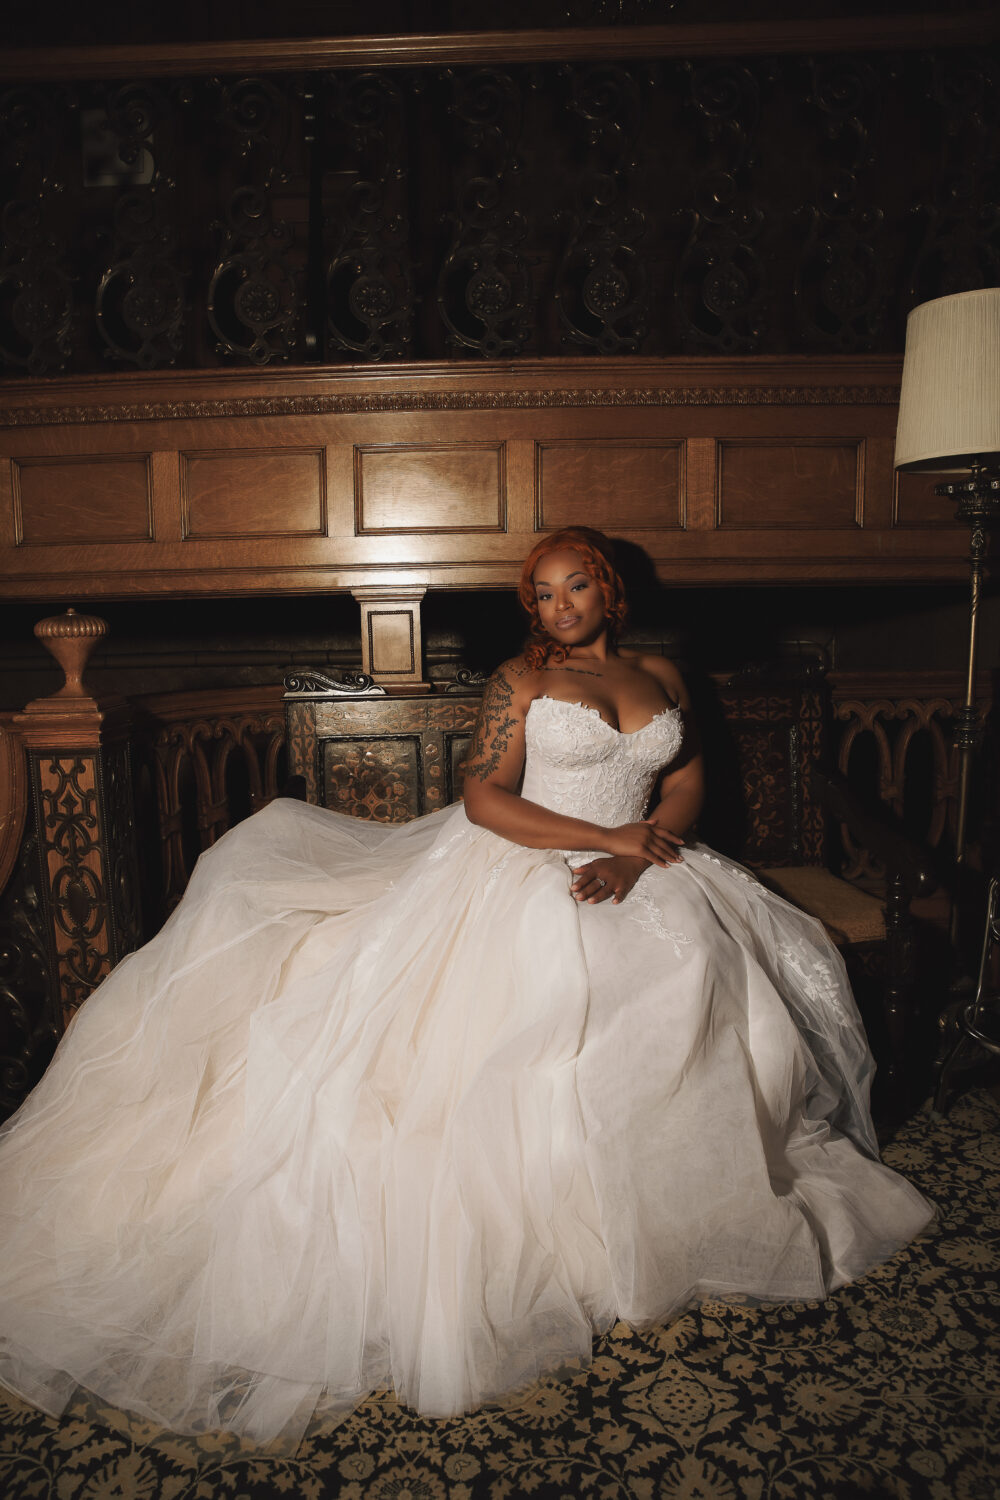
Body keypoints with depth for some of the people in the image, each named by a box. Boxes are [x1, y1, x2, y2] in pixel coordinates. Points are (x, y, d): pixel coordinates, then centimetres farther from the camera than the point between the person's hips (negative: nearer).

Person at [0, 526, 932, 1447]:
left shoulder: (661, 676, 15)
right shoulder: (521, 678, 1)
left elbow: (686, 789, 10)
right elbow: (486, 799, -9)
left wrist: (634, 859, -11)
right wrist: (606, 834, -14)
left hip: (637, 881, 5)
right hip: (522, 878, -4)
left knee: (732, 1003, -13)